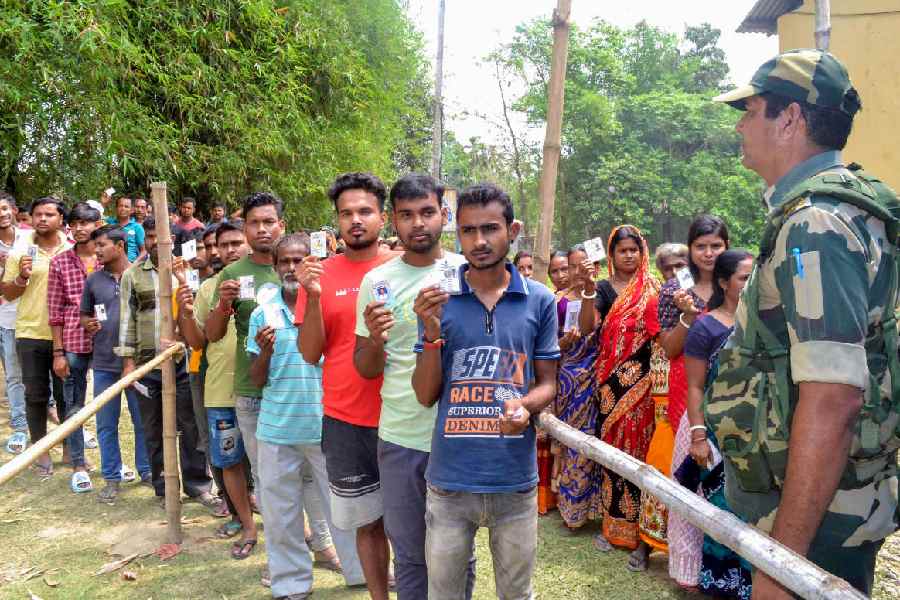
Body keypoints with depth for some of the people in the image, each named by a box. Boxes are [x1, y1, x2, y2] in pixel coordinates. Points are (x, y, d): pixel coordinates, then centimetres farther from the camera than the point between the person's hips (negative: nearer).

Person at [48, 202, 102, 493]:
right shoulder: (60, 262, 0)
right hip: (73, 344, 0)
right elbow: (55, 311, 0)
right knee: (74, 406, 9)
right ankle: (79, 467, 21)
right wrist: (58, 352, -2)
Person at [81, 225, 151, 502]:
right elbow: (83, 314, 17)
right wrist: (87, 323, -5)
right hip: (104, 364, 3)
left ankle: (147, 471, 24)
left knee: (144, 421, 8)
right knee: (106, 424, 9)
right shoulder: (94, 280, 7)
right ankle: (112, 478, 21)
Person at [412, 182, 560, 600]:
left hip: (515, 478, 1)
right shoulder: (438, 300, -3)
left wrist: (525, 406, -19)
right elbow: (426, 395, -3)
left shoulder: (539, 301, -2)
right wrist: (432, 334, -19)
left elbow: (547, 383, 4)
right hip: (450, 477, 0)